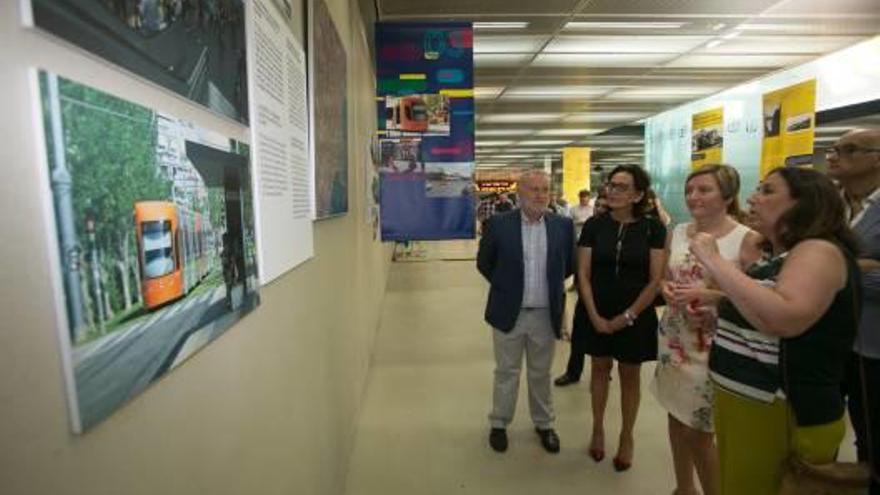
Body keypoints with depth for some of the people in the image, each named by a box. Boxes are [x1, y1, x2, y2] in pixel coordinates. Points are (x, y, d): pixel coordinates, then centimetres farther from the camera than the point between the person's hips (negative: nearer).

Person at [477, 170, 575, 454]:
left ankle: (544, 424, 37)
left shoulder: (563, 226, -3)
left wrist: (550, 286, 10)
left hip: (546, 314, 2)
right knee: (506, 372, 14)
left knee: (541, 373, 18)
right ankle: (499, 423, 32)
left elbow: (568, 266, 10)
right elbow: (484, 263, 3)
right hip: (508, 313, -1)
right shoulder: (498, 224, -8)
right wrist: (506, 286, 6)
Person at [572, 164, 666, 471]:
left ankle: (627, 437, 32)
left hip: (635, 316, -1)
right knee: (600, 368, 15)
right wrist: (594, 315, -12)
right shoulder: (594, 225, -5)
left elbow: (655, 280, -7)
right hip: (596, 313, 1)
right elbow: (583, 274, -5)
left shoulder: (652, 228, -7)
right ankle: (598, 429, 34)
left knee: (630, 376, 13)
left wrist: (627, 316, -11)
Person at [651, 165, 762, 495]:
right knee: (676, 419, 18)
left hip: (713, 346, -5)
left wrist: (711, 295, -23)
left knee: (699, 433, 4)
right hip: (673, 339, 5)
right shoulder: (677, 233, 5)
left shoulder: (748, 239, -10)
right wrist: (666, 289, -6)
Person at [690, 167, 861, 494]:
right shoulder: (775, 257, 12)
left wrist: (713, 261, -29)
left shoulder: (819, 250, -17)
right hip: (742, 402, 9)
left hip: (784, 415, -9)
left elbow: (784, 318, -35)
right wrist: (709, 299, 12)